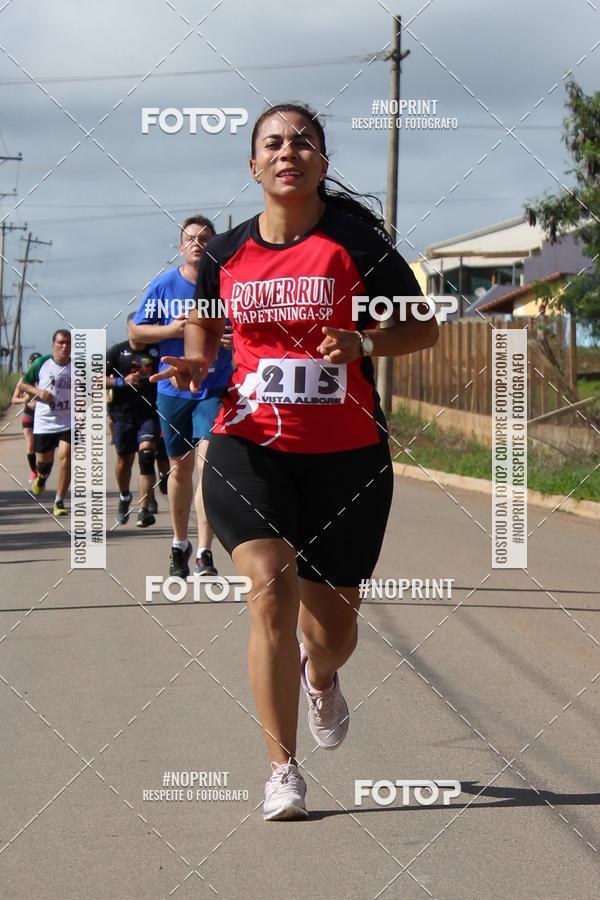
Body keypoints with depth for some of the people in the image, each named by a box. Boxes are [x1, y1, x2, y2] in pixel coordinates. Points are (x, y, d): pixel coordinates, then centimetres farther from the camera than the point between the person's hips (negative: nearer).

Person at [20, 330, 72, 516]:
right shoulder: (41, 363, -4)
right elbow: (23, 384, 6)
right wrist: (38, 392, -13)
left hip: (69, 422, 0)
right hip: (44, 422, 0)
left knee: (65, 456, -17)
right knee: (43, 461, 9)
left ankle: (59, 502, -9)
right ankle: (41, 478, 49)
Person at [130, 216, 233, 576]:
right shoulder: (163, 286, 1)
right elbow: (135, 331, 6)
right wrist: (170, 330, -12)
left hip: (215, 389, -2)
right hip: (173, 389, 2)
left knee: (209, 462, -16)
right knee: (180, 467, 13)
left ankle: (205, 553, -18)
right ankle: (180, 543, 31)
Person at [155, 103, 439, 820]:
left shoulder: (355, 241, -4)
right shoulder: (225, 254, 5)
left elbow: (424, 328, 0)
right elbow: (203, 326, 23)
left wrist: (362, 342, -19)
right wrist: (194, 364, 0)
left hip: (346, 455, -1)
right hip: (249, 445, 1)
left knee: (332, 628, 9)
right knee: (270, 589, -21)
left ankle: (320, 678, 49)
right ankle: (282, 771, -11)